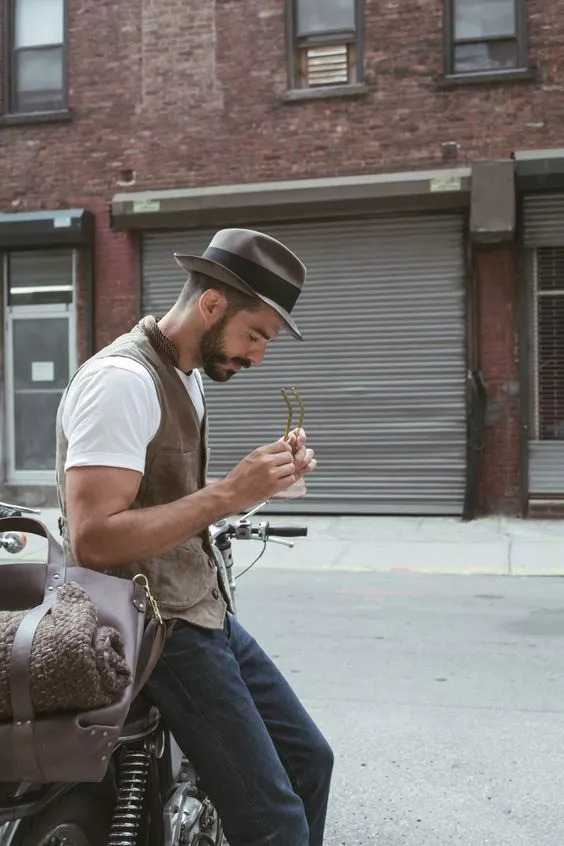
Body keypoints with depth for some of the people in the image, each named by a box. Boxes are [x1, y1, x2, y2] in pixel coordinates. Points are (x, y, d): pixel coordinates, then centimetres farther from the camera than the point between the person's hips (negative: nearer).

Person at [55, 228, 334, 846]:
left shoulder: (186, 375, 12)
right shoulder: (122, 379, -20)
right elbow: (91, 539, -27)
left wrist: (264, 477, 1)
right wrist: (228, 493, -26)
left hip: (204, 611, 10)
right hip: (157, 630, -10)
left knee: (309, 759, 16)